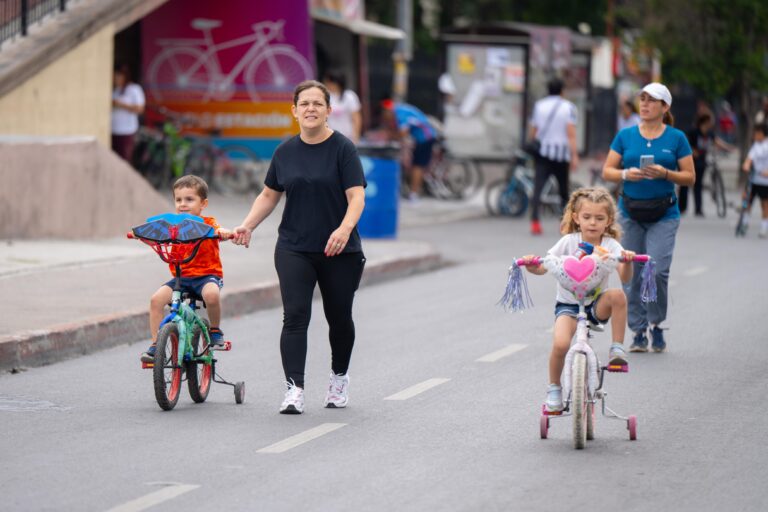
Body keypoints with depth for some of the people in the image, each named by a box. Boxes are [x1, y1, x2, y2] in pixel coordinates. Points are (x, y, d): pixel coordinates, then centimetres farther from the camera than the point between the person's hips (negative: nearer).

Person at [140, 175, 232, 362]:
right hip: (181, 277, 4)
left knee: (211, 294, -37)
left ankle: (215, 331, -8)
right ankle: (155, 345, -9)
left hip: (207, 275, -4)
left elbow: (219, 231, -22)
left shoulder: (208, 224, -2)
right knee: (156, 299, -19)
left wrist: (224, 232, -46)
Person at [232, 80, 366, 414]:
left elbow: (356, 196, -12)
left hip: (338, 252, -2)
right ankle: (294, 389, -16)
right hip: (293, 249, 2)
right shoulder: (285, 152, 6)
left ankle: (339, 379, 34)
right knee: (295, 316, -11)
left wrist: (344, 228, -30)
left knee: (339, 319, 10)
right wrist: (247, 225, 1)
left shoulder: (343, 149, -5)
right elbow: (270, 195, 16)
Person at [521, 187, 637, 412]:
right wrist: (531, 265, -33)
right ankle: (554, 388, 1)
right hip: (568, 304, -1)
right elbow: (543, 267, -11)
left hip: (596, 303, 1)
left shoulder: (610, 246, -6)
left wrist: (627, 262, -42)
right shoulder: (569, 242, -8)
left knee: (617, 295, -33)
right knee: (560, 344, -27)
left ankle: (617, 349, -17)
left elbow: (625, 278, -21)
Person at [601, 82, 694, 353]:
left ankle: (657, 326, 7)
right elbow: (607, 171, 6)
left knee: (657, 270, -14)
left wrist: (665, 173, -15)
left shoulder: (676, 138, 2)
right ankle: (639, 332, 13)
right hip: (630, 213, 2)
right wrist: (626, 174, -14)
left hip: (664, 214, -2)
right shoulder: (625, 136, 6)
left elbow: (689, 177, 3)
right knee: (632, 275, 2)